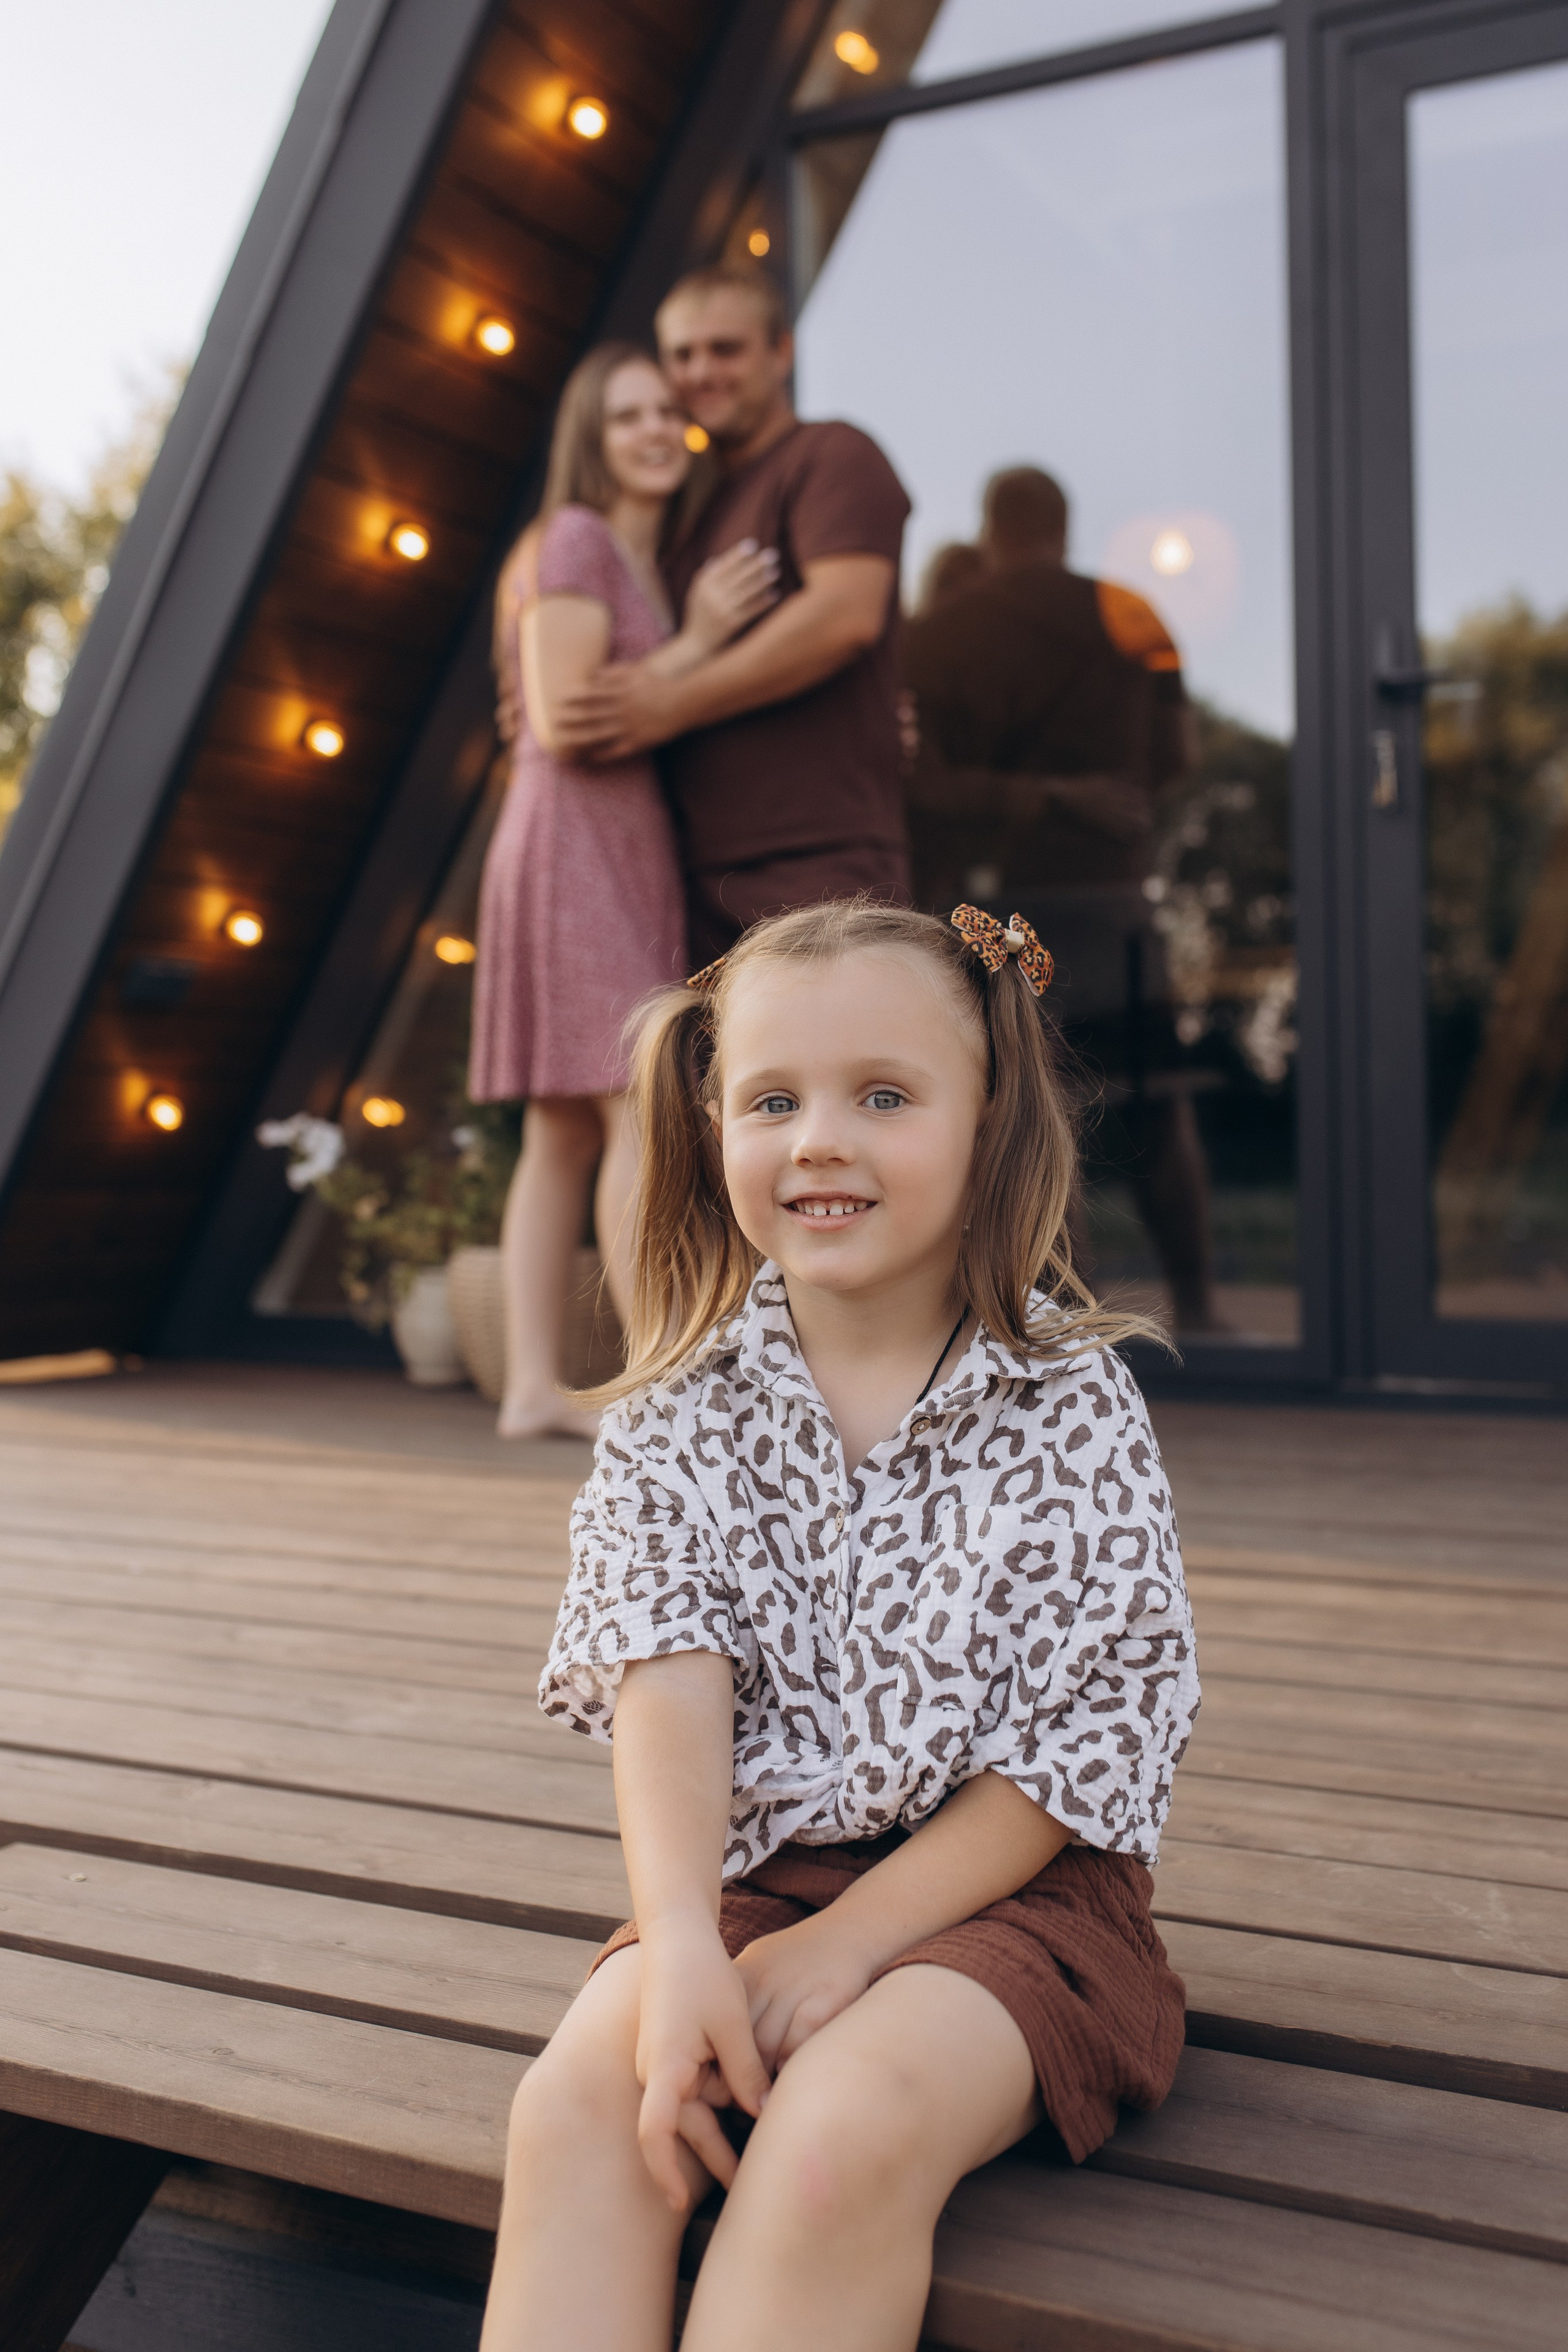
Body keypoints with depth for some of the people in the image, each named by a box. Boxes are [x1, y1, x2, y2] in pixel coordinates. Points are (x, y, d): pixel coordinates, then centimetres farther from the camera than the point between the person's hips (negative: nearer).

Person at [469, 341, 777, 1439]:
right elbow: (563, 726, -14)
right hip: (576, 851, -9)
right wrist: (699, 640, -12)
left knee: (567, 1132, 5)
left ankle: (535, 1387, 6)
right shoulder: (576, 541, -6)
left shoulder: (654, 561, 20)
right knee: (649, 1110, -15)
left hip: (629, 862, 9)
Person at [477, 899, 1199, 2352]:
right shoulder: (683, 1413, 0)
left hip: (995, 1887, -3)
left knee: (837, 2135, -29)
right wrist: (680, 1945, -24)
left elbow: (1092, 1739, -10)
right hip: (748, 1872, 3)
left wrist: (850, 1939, -15)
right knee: (579, 2102, -23)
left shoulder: (1070, 1410, -8)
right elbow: (667, 1682, -9)